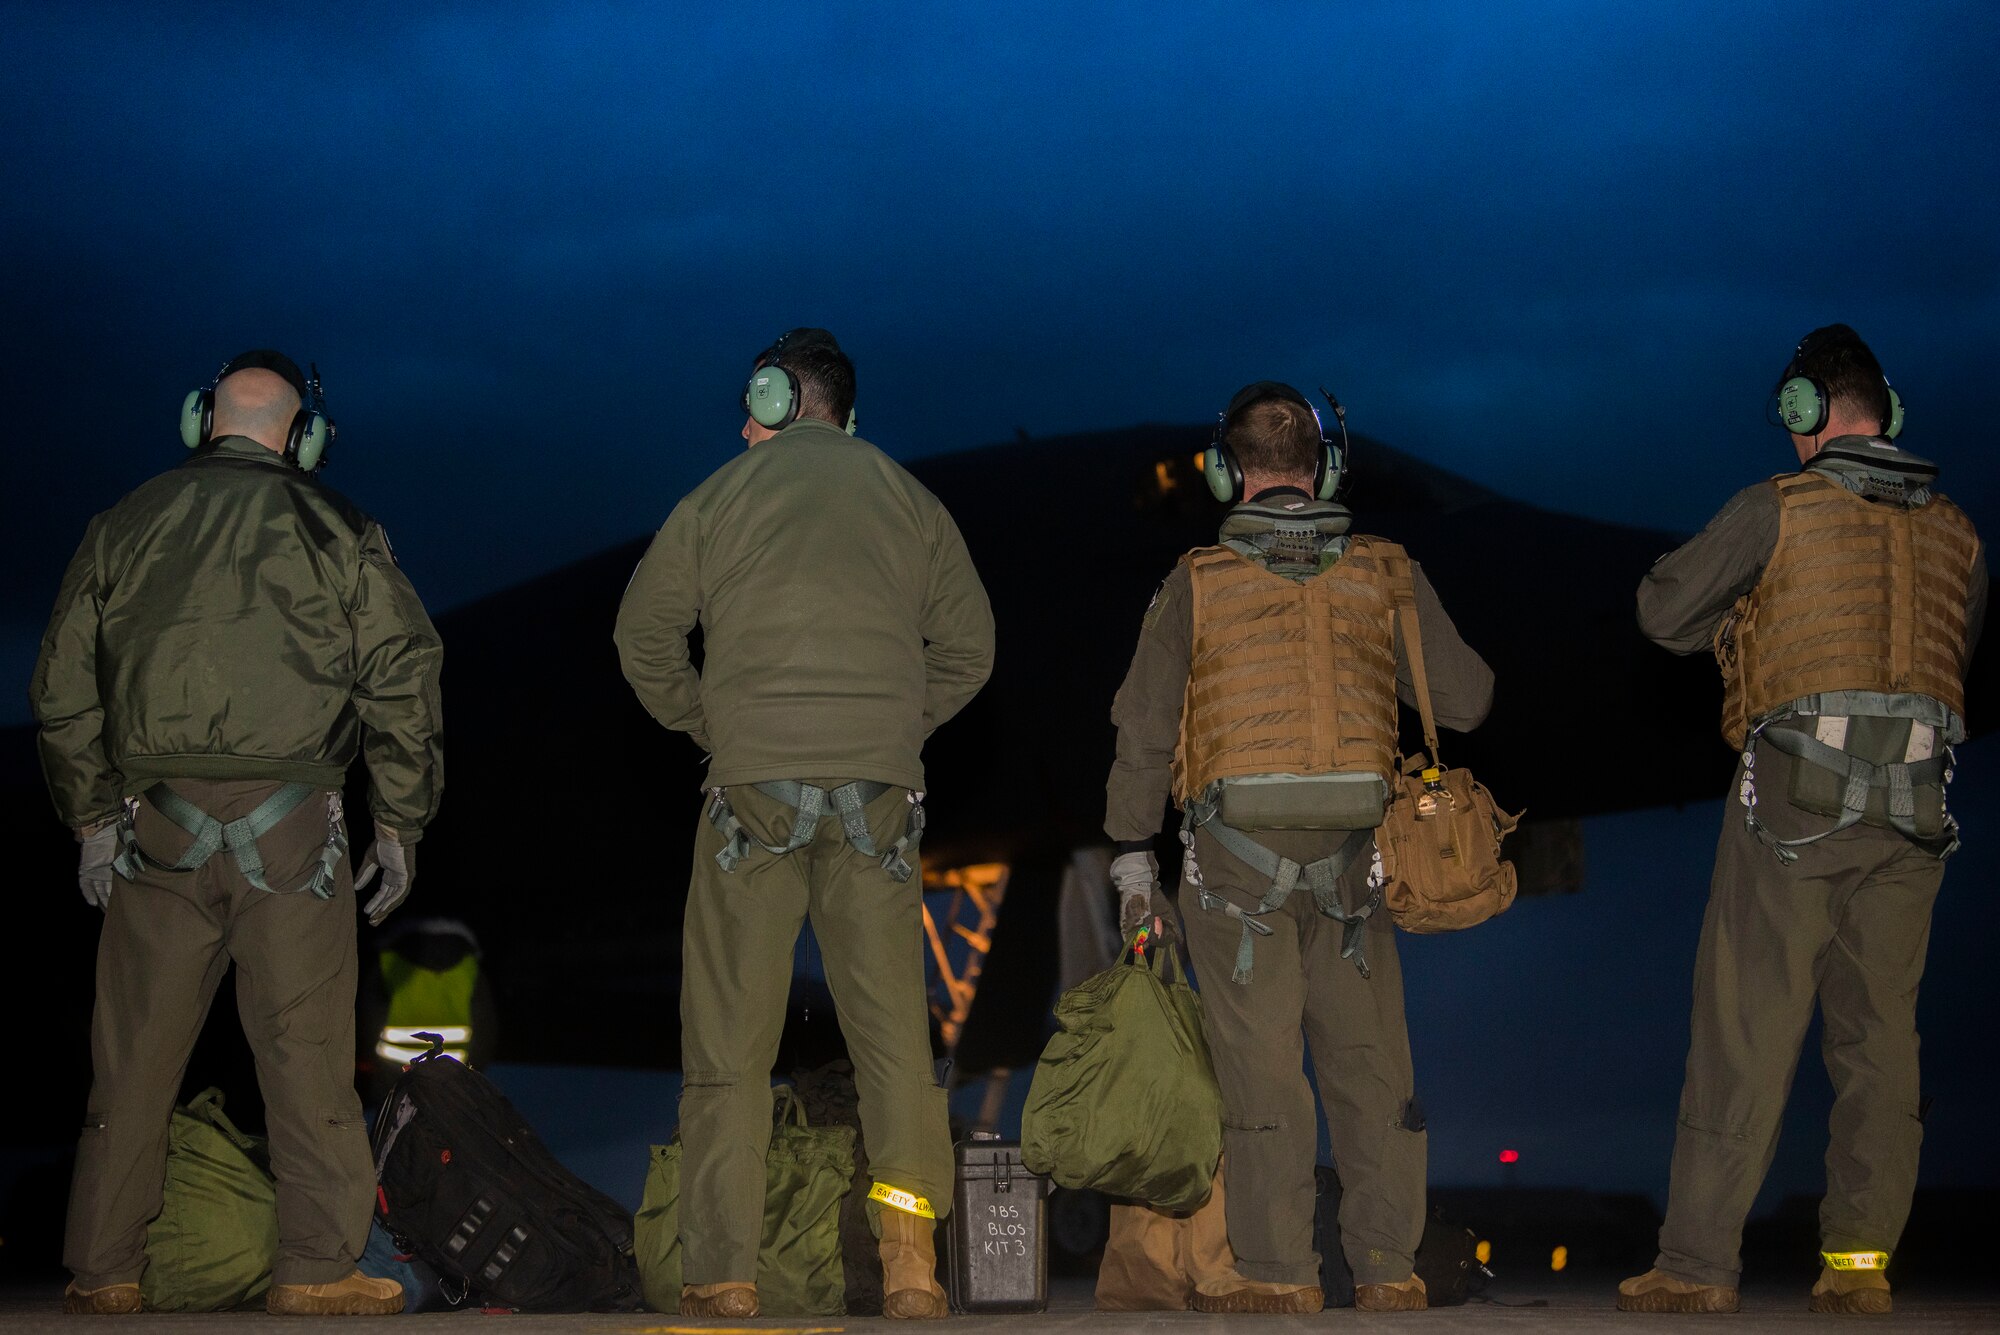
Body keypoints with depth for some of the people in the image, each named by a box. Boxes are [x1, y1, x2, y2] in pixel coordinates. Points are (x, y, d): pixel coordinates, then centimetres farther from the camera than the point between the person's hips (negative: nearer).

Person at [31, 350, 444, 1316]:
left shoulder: (125, 527, 9)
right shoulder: (336, 531, 3)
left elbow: (62, 686, 10)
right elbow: (401, 683, 0)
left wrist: (92, 815, 15)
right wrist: (400, 826, 7)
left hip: (156, 828, 2)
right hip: (293, 831, -2)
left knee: (133, 1059, 8)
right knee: (307, 1056, 3)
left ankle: (101, 1275, 14)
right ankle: (317, 1270, 6)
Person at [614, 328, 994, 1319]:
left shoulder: (726, 492, 7)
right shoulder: (908, 498, 13)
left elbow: (644, 631, 7)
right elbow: (969, 646, 12)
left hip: (755, 782, -2)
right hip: (879, 789, 2)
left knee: (730, 1037, 3)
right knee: (892, 1027, 5)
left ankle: (723, 1276, 2)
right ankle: (911, 1259, -6)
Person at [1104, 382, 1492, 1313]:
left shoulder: (1198, 582, -1)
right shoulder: (1387, 575, 4)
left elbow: (1144, 733, 1)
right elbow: (1466, 701, 8)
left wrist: (1132, 854, 11)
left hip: (1236, 854, -2)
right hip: (1350, 855, 2)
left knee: (1261, 1066, 2)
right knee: (1369, 1063, 8)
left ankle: (1278, 1273, 3)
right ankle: (1388, 1270, 11)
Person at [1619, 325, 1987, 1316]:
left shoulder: (1779, 508, -1)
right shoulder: (1955, 530, 13)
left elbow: (1662, 611, 3)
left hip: (1794, 796, -4)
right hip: (1915, 807, 4)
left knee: (1745, 1029, -3)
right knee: (1880, 1030, 8)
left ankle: (1699, 1263, -3)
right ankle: (1861, 1259, 6)